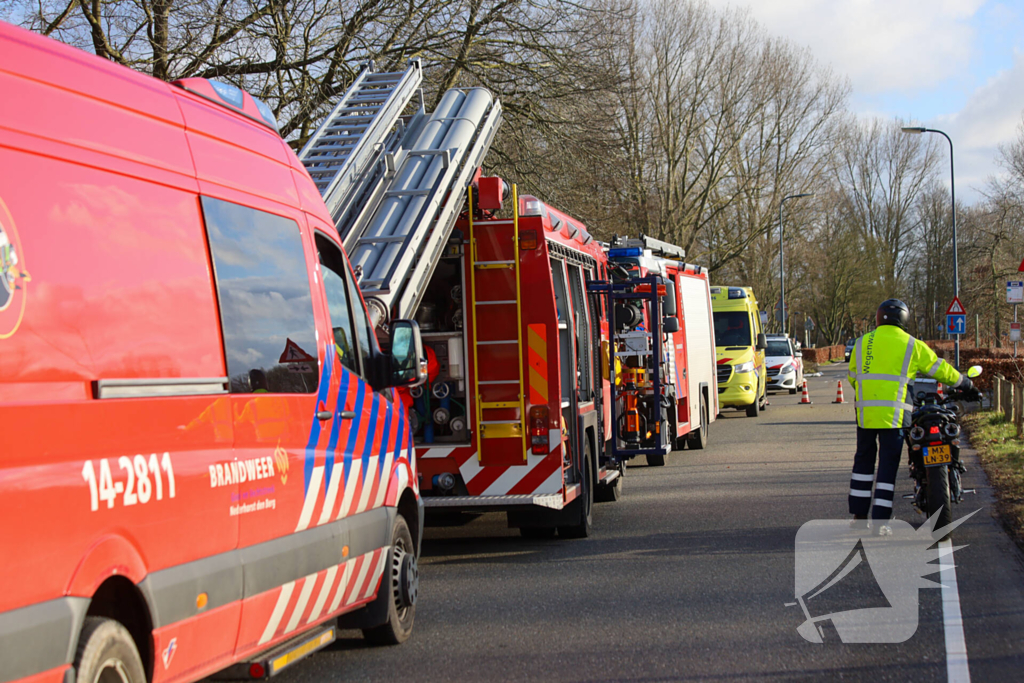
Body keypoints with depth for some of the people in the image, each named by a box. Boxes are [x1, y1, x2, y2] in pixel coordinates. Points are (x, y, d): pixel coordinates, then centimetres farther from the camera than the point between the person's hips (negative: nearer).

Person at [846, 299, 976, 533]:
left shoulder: (862, 343, 9)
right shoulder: (912, 345, 3)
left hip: (865, 412, 3)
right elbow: (939, 369, 13)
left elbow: (853, 377, 16)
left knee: (864, 460, 16)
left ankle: (858, 514, 18)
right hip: (894, 414, -2)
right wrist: (963, 382, 29)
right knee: (888, 464, 2)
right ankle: (880, 521, -2)